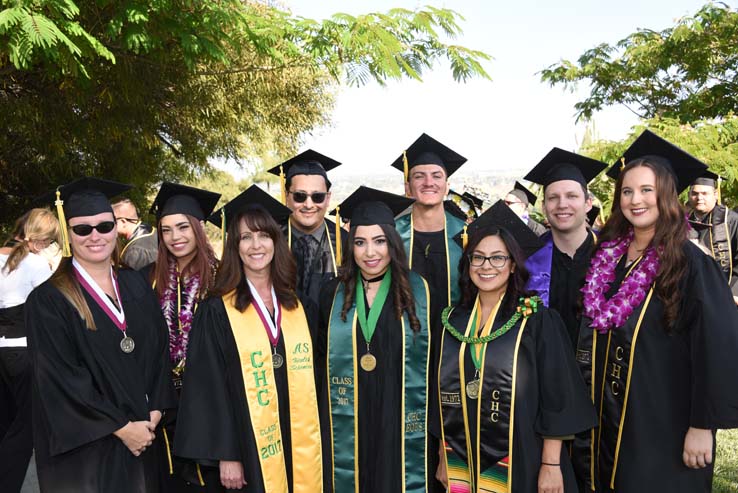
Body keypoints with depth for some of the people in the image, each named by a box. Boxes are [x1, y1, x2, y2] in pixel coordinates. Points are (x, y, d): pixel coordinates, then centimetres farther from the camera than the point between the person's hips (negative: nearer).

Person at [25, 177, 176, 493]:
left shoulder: (136, 286, 5)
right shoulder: (47, 300, -10)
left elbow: (159, 349, 5)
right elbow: (60, 377, -15)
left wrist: (155, 411, -6)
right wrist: (121, 427, -14)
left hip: (143, 433, 5)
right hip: (85, 446, -4)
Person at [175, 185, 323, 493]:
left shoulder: (297, 307, 6)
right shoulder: (217, 312, -6)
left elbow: (311, 377, 10)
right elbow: (209, 388, -7)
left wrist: (316, 442, 7)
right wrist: (225, 455, -11)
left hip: (302, 446, 3)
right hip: (251, 448, -3)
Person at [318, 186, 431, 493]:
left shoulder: (419, 292, -3)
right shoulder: (334, 295, 3)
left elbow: (435, 363, 0)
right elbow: (322, 357, 11)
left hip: (404, 427, -1)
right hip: (347, 429, 2)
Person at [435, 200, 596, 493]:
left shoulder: (538, 320, -8)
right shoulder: (452, 321, 3)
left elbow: (556, 397, -8)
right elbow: (443, 395, 7)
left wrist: (551, 464, -11)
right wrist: (443, 459, 8)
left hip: (521, 462, -3)